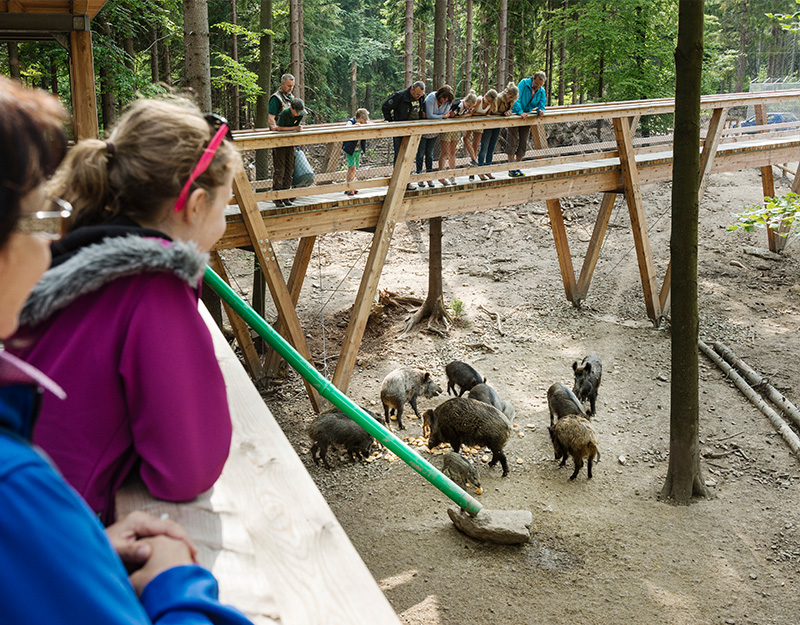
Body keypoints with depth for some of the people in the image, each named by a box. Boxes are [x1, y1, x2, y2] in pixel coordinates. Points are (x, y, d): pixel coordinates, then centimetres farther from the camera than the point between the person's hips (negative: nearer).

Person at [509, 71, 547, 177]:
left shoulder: (541, 92, 1)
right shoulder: (524, 83, -14)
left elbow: (541, 105, 0)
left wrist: (540, 111, -25)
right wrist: (520, 112, -35)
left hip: (527, 117, 5)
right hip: (515, 115, -5)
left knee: (523, 143, 5)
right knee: (513, 142, -8)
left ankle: (517, 167, 14)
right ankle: (512, 169, -6)